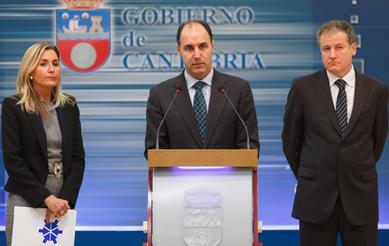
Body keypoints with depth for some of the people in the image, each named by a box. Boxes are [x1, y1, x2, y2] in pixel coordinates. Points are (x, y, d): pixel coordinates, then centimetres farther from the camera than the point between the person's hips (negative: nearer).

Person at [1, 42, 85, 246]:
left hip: (63, 200, 3)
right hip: (26, 200, -3)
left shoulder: (69, 106, 8)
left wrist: (65, 198, -9)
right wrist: (46, 197, -16)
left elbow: (77, 157, 5)